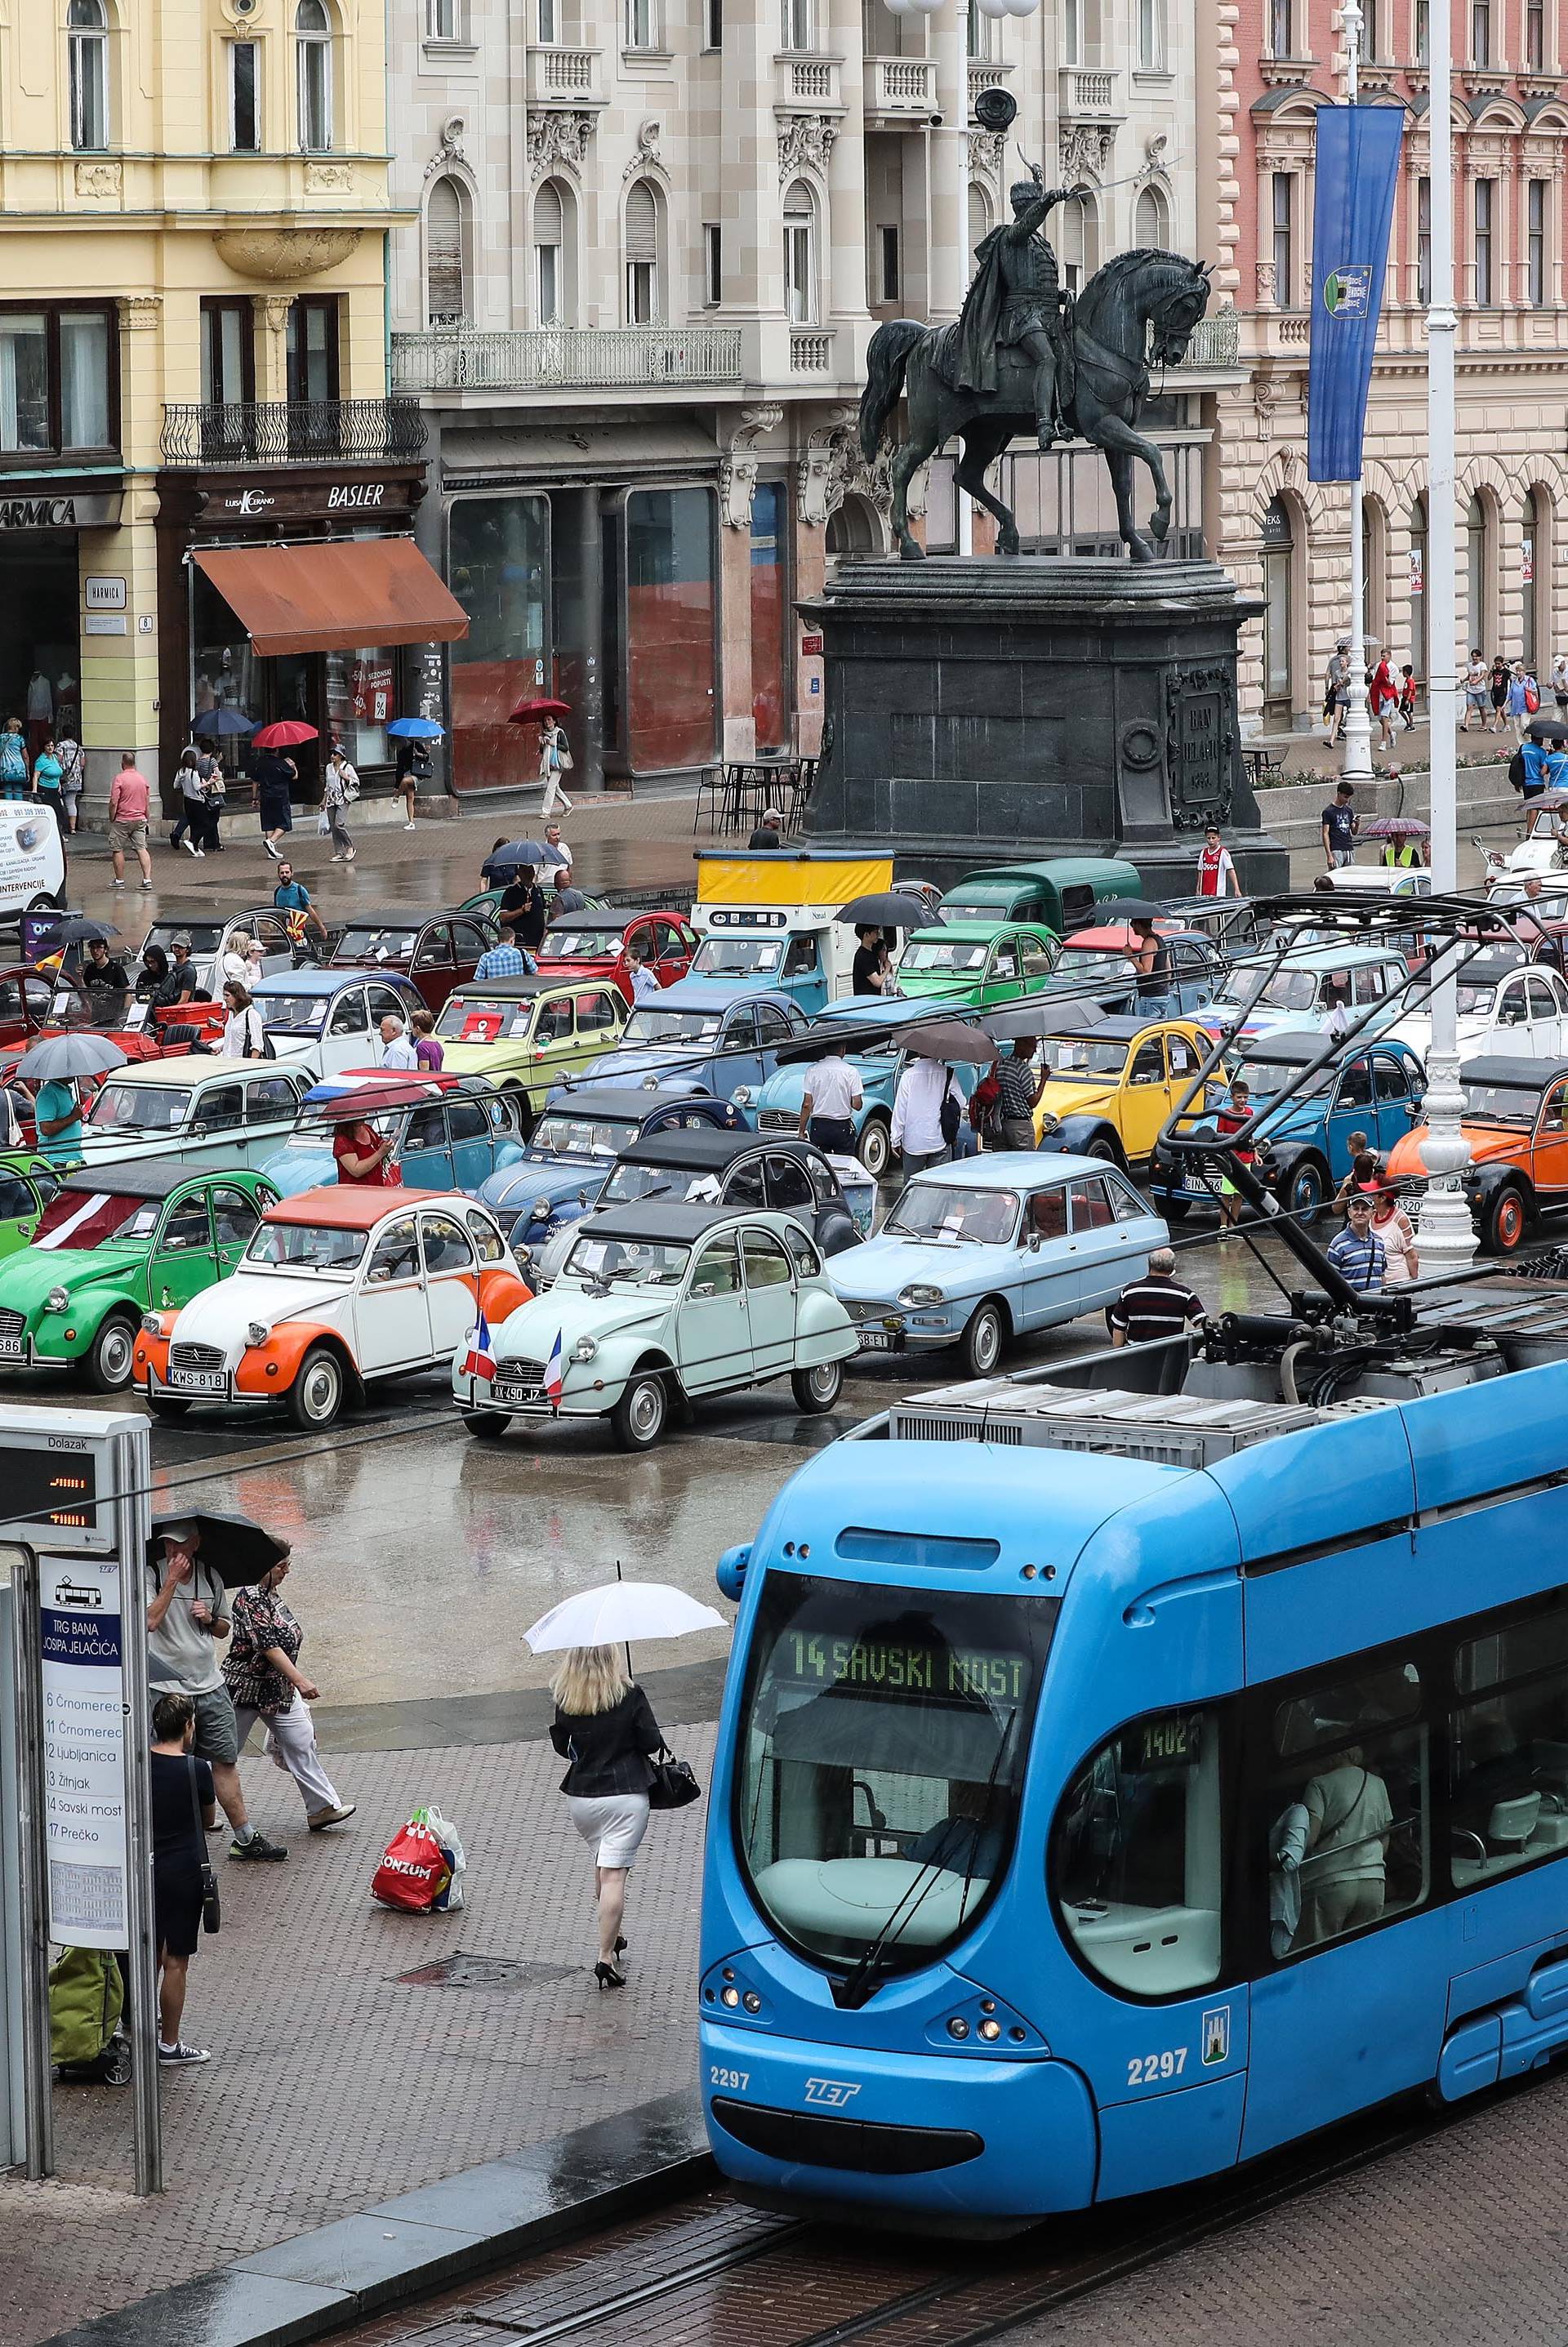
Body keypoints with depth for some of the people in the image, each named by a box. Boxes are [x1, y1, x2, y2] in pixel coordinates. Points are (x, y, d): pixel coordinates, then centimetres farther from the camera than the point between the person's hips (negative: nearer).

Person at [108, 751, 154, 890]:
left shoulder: (119, 779, -12)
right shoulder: (143, 779, 5)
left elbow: (114, 802, -16)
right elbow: (148, 803, 11)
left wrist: (111, 820, -5)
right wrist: (145, 820, 20)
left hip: (122, 820, -5)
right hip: (140, 819, 5)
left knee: (118, 850, 7)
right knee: (142, 849, 3)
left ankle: (120, 881, 11)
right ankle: (147, 879, -6)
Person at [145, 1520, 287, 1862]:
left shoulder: (211, 1576, 10)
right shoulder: (153, 1575, -6)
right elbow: (150, 1621, -23)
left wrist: (210, 1619, -1)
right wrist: (172, 1580, -20)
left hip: (210, 1686, 5)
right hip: (168, 1689, -5)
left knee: (226, 1761, 6)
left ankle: (245, 1838, 10)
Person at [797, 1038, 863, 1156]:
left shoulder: (813, 1070, -2)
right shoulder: (851, 1071, -6)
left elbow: (807, 1105, -3)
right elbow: (857, 1105, -7)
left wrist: (801, 1131, 4)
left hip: (818, 1127, 1)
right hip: (843, 1128, -1)